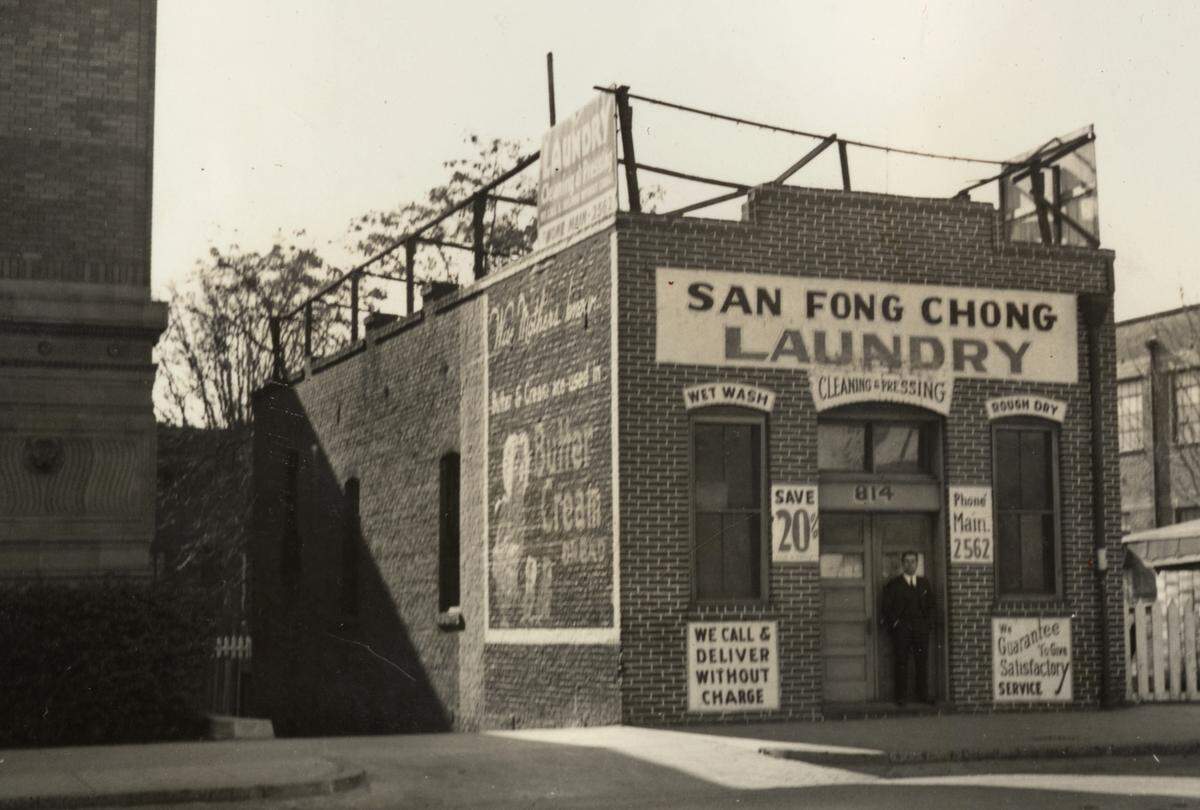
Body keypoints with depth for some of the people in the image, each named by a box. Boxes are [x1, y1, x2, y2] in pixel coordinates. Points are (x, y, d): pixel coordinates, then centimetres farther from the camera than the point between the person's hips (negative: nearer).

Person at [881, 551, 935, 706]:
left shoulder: (924, 583, 16)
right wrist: (895, 623, -8)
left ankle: (923, 695, 9)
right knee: (901, 663, -4)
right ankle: (900, 697, 0)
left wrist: (928, 623, 4)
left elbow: (930, 605, 16)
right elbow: (887, 607, 2)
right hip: (901, 628, -3)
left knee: (922, 662, 2)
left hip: (921, 628, 3)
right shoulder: (893, 584, 5)